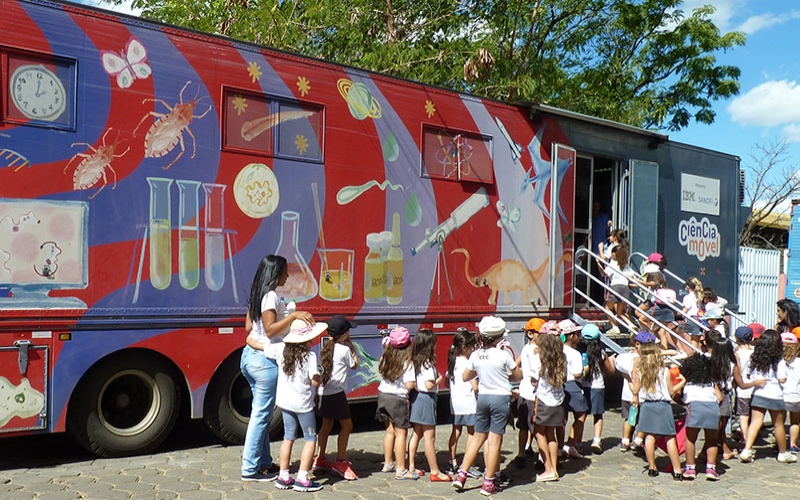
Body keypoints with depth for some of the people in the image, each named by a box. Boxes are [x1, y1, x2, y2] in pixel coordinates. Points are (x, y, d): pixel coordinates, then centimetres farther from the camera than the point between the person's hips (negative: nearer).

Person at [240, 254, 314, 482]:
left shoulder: (257, 294, 12)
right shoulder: (271, 296, -15)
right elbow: (270, 330, -22)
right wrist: (293, 315, -29)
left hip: (251, 355, 10)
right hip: (266, 360, -10)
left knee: (261, 412, 14)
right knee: (261, 415, -3)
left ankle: (264, 462, 22)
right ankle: (250, 469, 3)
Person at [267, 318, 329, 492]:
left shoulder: (281, 349, -3)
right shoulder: (310, 356, -17)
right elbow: (315, 381, -19)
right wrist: (313, 388, 3)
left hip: (284, 401, 6)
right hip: (302, 404, -6)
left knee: (288, 437, 17)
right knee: (310, 439, 7)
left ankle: (283, 477, 19)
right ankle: (302, 479, 2)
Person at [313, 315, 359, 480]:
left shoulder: (327, 347, 9)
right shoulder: (344, 349, -10)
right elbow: (354, 366, 3)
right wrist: (352, 347, 11)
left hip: (323, 392, 8)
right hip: (336, 393, -8)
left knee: (326, 425, 17)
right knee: (346, 425, 2)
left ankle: (320, 459, 22)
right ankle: (340, 461, 3)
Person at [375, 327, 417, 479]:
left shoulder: (385, 357, 0)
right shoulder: (407, 362, -17)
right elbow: (409, 385, -21)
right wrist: (417, 381, -1)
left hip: (383, 396, 7)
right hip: (398, 399, -6)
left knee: (390, 431, 19)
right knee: (401, 433, 2)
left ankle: (388, 464, 29)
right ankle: (401, 470, 6)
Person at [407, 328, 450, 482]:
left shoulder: (415, 360, 6)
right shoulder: (428, 363, -18)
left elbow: (412, 382, 8)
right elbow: (429, 385, -22)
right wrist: (439, 379, -4)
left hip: (416, 397, 9)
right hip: (426, 399, -9)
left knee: (417, 434, 17)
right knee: (429, 437, -3)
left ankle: (411, 466, 22)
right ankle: (435, 472, 4)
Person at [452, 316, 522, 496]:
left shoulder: (475, 355, -1)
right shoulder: (503, 355, -13)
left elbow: (466, 377, 12)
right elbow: (519, 376, -1)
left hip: (482, 397, 4)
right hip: (500, 397, -4)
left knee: (478, 437, 17)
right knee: (495, 440, 2)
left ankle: (461, 475, 16)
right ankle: (488, 483, 7)